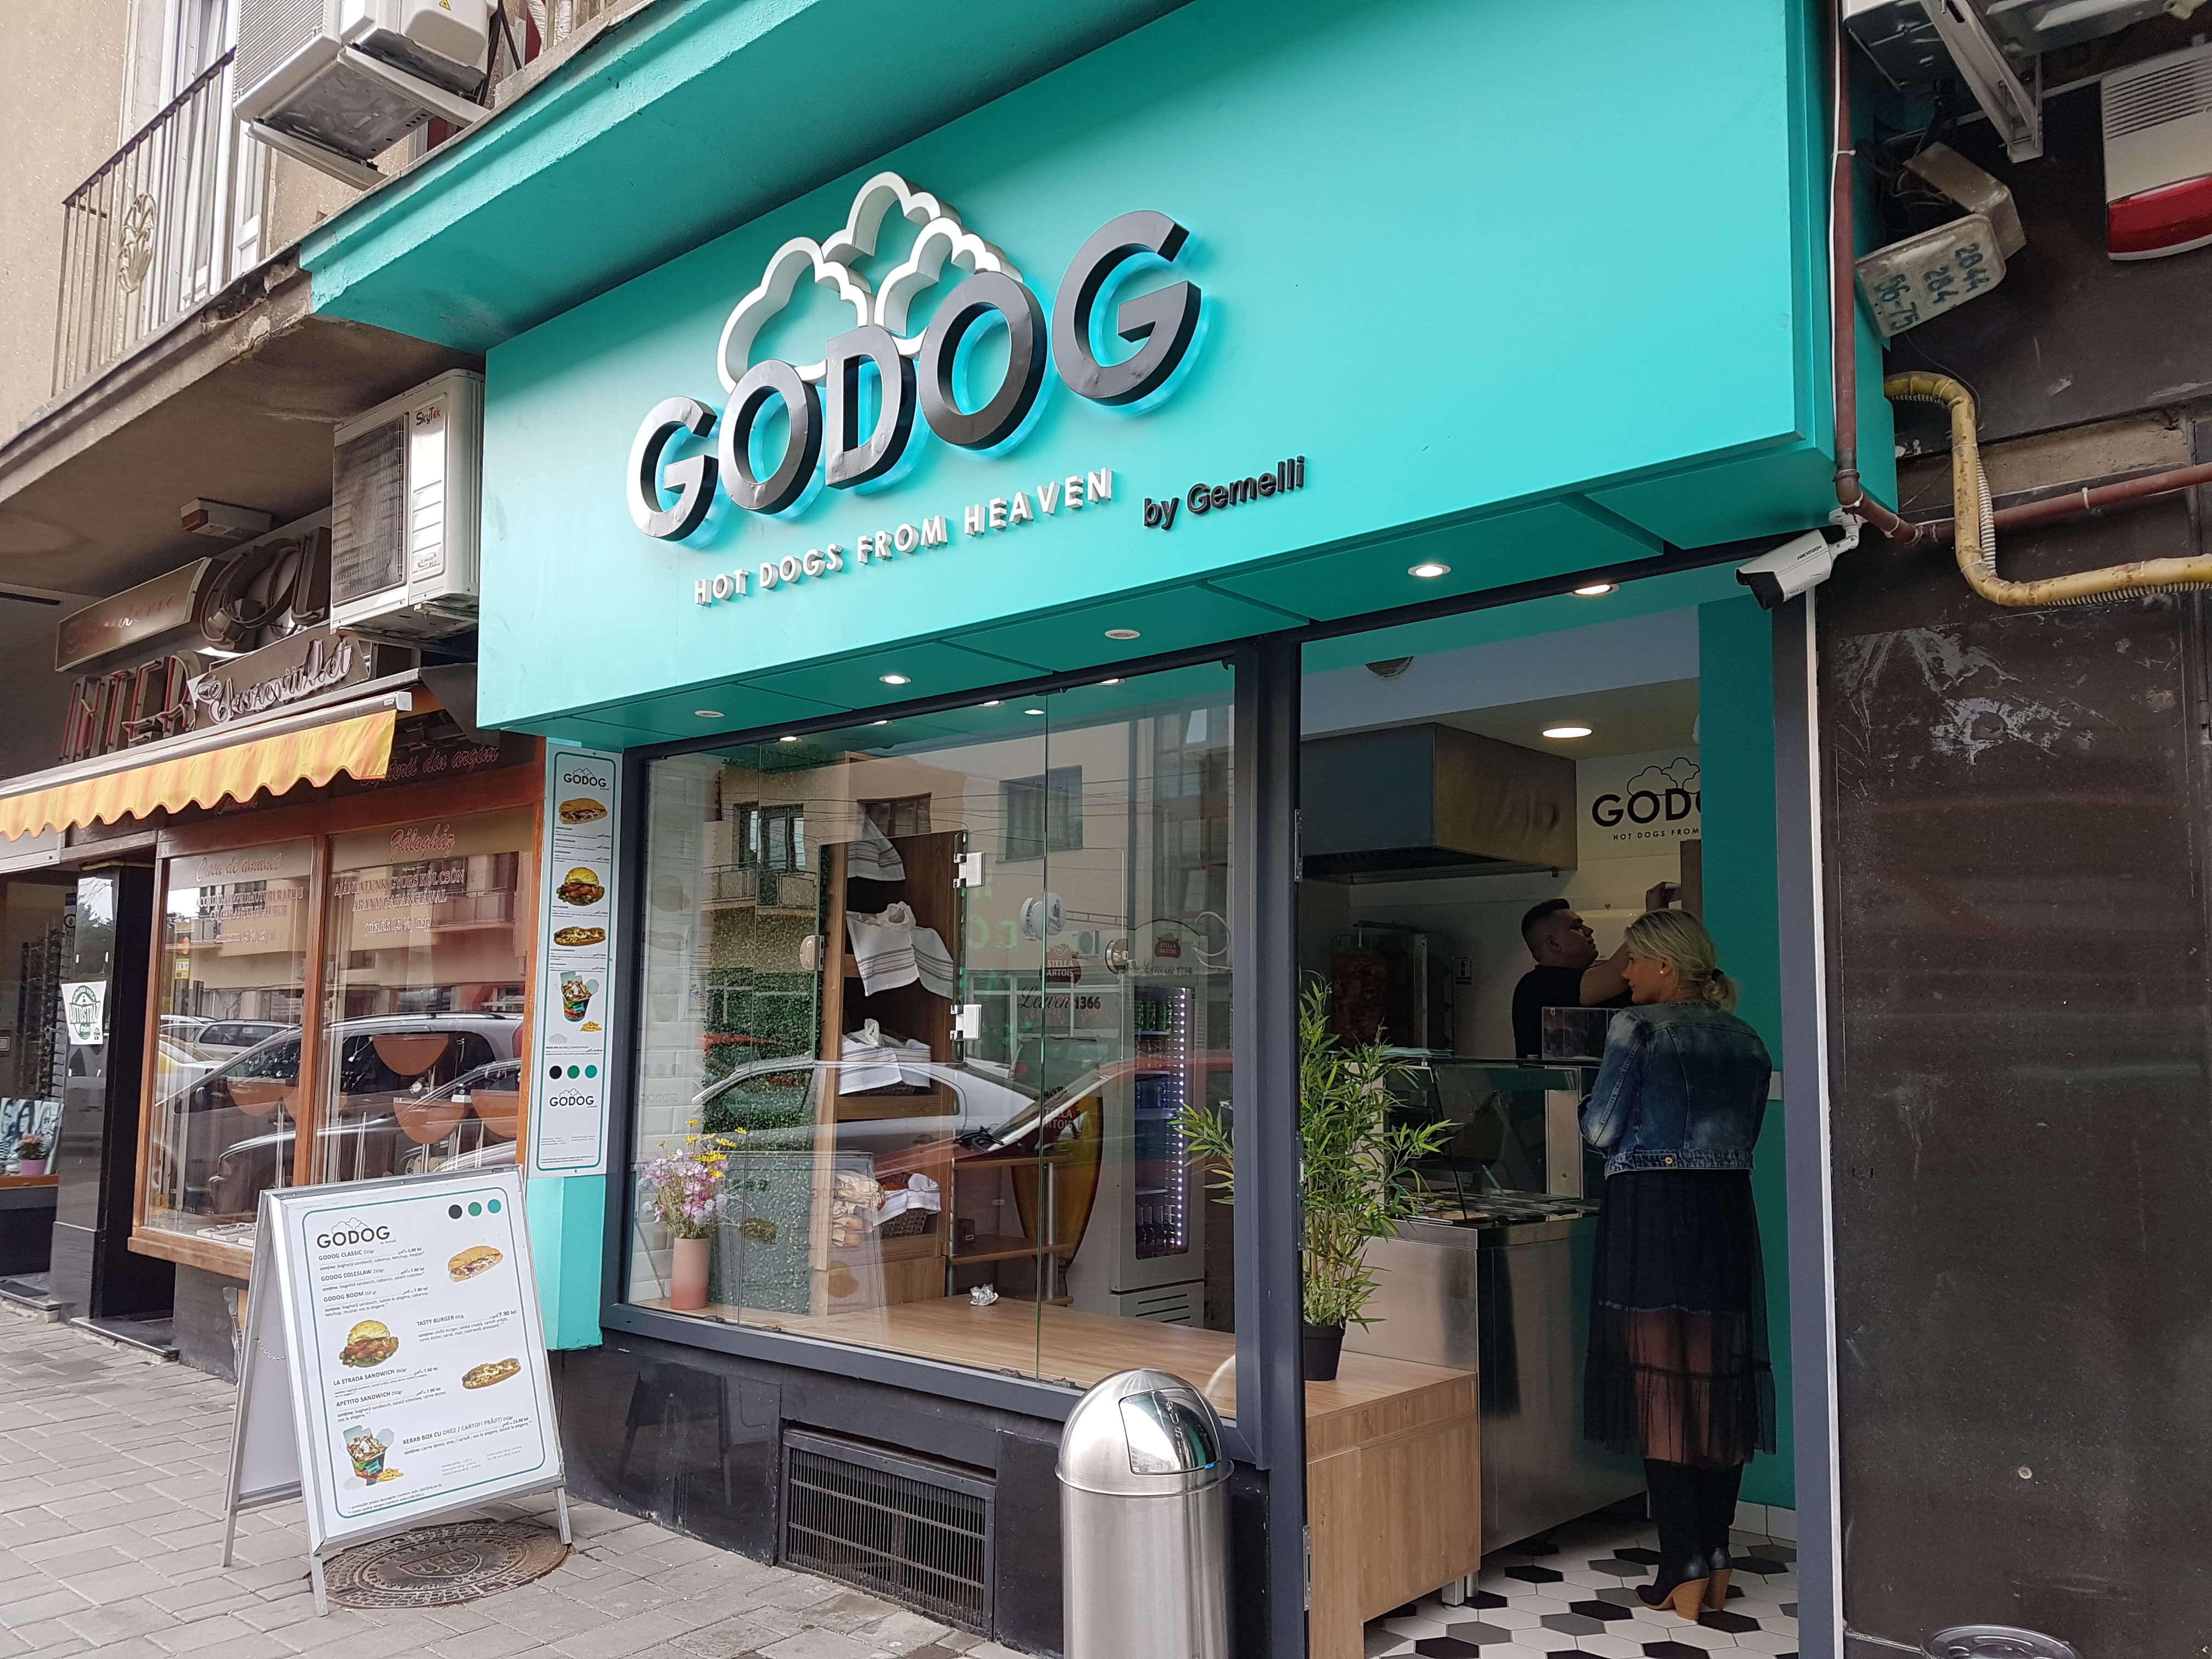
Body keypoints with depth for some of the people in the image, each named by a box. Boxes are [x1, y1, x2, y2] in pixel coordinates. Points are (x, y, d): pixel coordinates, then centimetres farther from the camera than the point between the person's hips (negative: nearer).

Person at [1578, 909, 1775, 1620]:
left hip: (1651, 1213, -6)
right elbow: (1746, 1137, 16)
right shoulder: (1745, 1039, 10)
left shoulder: (1638, 1027, -9)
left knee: (1659, 1381, -1)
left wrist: (1616, 1121, 14)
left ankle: (1685, 1573, 2)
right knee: (1719, 1378, 12)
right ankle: (1717, 1561, 20)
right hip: (1727, 1212, 6)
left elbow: (1600, 1130, -7)